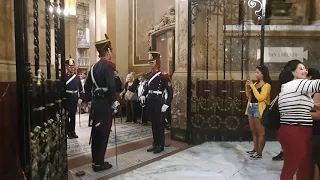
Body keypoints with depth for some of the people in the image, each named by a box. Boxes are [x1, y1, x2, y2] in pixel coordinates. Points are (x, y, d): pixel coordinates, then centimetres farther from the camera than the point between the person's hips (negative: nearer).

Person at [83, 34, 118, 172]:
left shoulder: (94, 66, 12)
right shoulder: (108, 65, -12)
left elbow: (87, 85, 14)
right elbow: (111, 85, -26)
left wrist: (89, 100, 20)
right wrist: (113, 101, -15)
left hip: (95, 103, 8)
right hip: (105, 103, -8)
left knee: (95, 132, 14)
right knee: (103, 133, 1)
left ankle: (95, 161, 27)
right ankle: (99, 163, 10)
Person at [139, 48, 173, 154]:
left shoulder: (163, 75, -13)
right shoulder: (149, 75, 9)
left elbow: (170, 92, -15)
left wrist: (166, 104, -20)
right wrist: (143, 95, 5)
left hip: (158, 102, -7)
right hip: (150, 102, 7)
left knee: (159, 124, 4)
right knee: (153, 123, 14)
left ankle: (161, 145, 18)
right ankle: (155, 144, 27)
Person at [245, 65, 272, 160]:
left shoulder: (267, 85, -10)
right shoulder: (255, 83, 14)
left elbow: (260, 98, -21)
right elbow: (248, 95, 17)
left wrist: (252, 86, -17)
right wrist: (247, 87, 1)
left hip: (259, 109, -8)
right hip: (251, 107, 8)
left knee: (260, 132, -1)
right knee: (254, 131, 16)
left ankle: (259, 153, 5)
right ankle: (255, 149, 27)